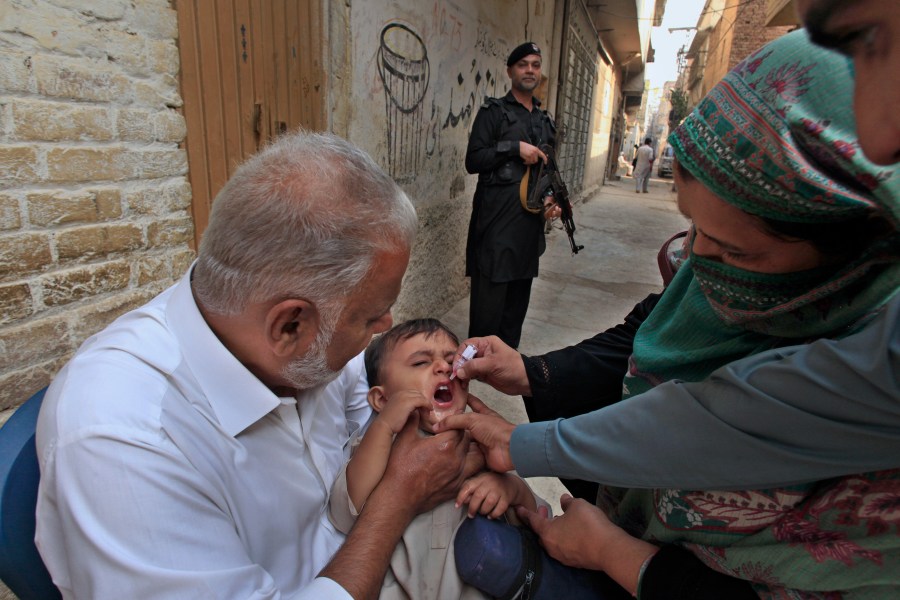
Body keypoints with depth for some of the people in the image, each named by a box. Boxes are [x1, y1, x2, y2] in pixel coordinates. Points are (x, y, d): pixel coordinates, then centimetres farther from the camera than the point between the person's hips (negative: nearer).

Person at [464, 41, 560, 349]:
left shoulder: (545, 120, 20)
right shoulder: (493, 111, 2)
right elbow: (473, 160, -7)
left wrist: (552, 199, 8)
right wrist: (514, 147, -16)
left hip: (530, 221, 6)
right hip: (497, 220, -6)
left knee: (518, 301, 12)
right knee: (489, 299, -7)